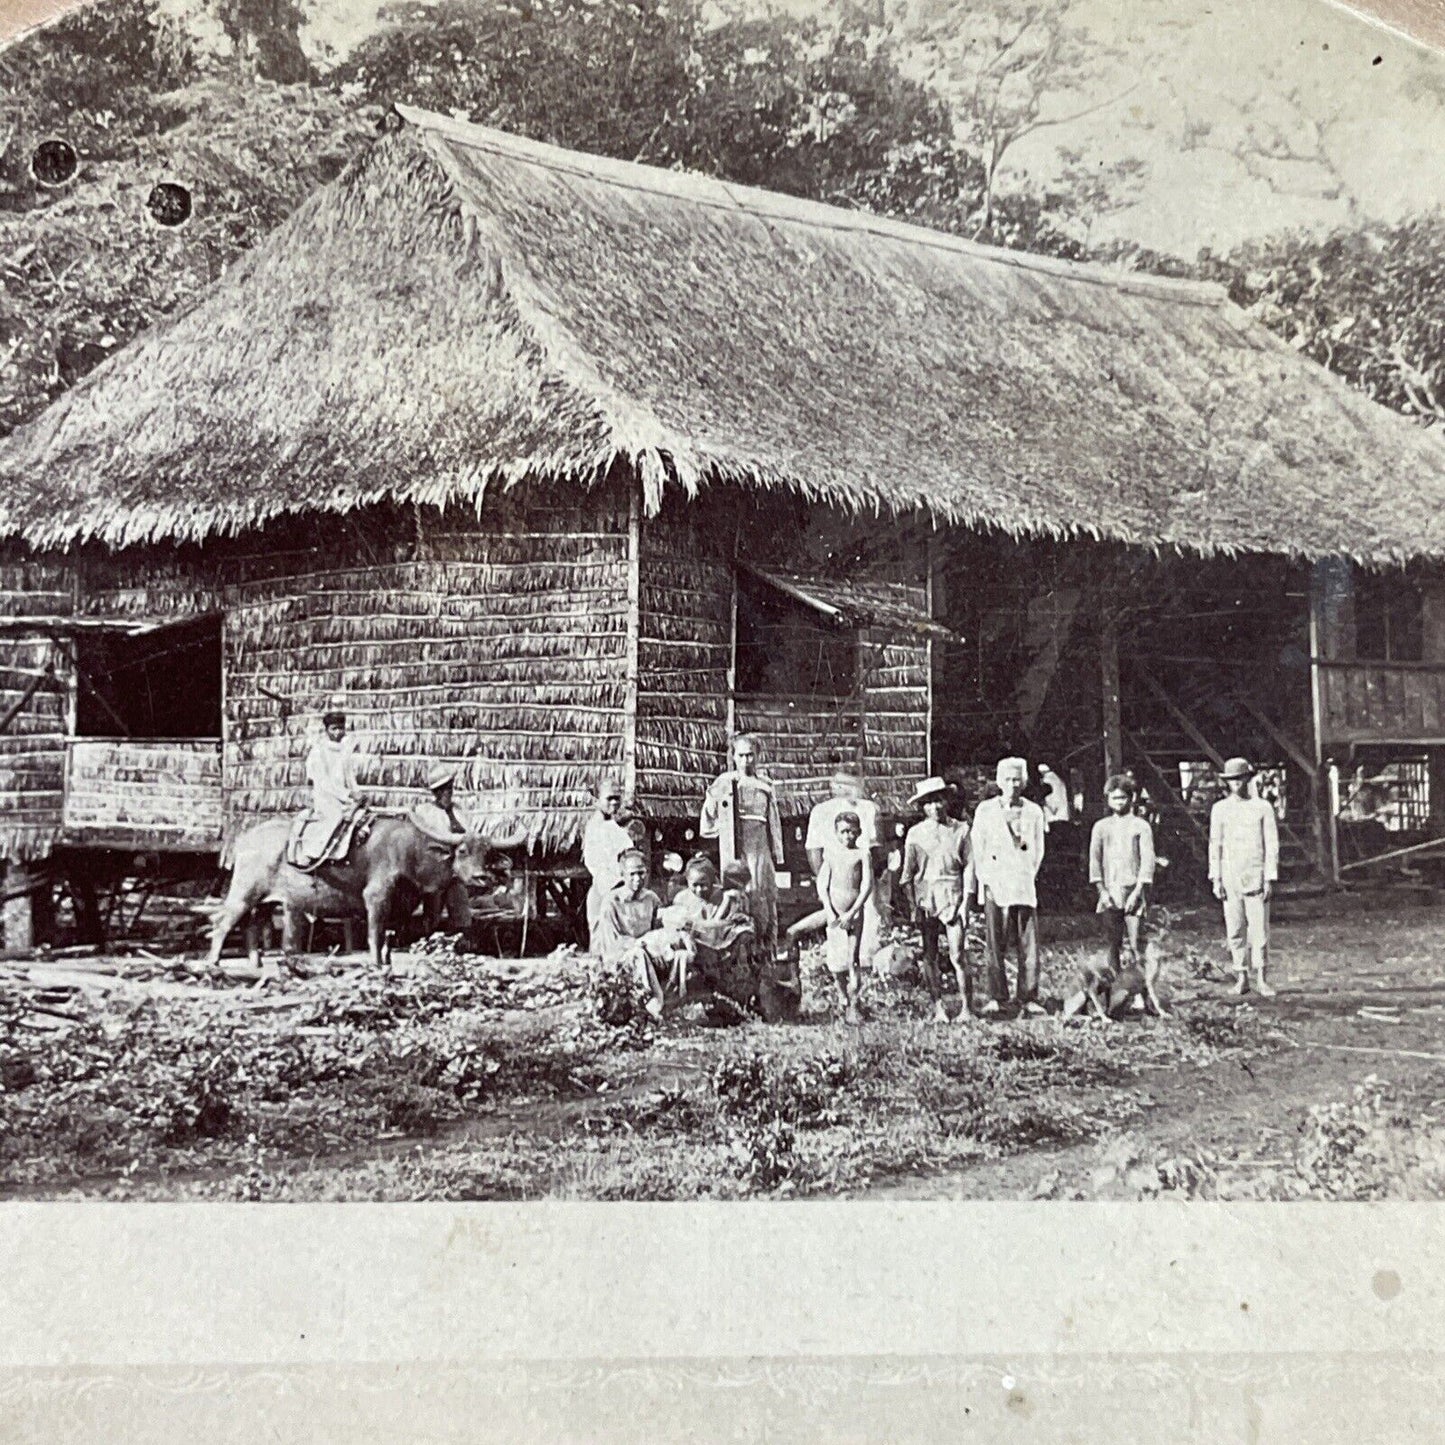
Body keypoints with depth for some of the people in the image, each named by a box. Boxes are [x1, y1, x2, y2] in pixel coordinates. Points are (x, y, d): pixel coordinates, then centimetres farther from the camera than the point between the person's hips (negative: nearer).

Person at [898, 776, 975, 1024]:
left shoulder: (960, 829, 4)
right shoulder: (915, 834, 6)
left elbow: (968, 866, 4)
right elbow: (908, 872, 9)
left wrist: (966, 902, -2)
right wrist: (912, 906, 2)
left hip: (952, 896, -2)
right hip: (925, 897, 2)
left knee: (957, 955, -6)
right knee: (929, 956, 2)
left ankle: (967, 1007, 3)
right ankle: (938, 1009, 9)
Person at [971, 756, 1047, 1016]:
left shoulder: (1034, 812, 12)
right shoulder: (985, 810, 9)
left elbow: (1038, 850, 14)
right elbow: (978, 848, 9)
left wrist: (1028, 876, 4)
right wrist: (985, 879, 2)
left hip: (1024, 885, 1)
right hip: (994, 885, -1)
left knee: (1028, 944, -2)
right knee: (995, 944, -3)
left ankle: (1029, 998, 3)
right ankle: (996, 997, 2)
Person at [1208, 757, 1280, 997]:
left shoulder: (1262, 807, 3)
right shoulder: (1220, 809, 8)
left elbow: (1272, 845, 3)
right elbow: (1215, 844, 9)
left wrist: (1269, 878, -3)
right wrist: (1216, 878, 2)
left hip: (1255, 876, -2)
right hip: (1230, 877, 2)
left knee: (1259, 929, -4)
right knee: (1235, 930, 2)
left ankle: (1262, 979, 0)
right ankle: (1241, 977, 9)